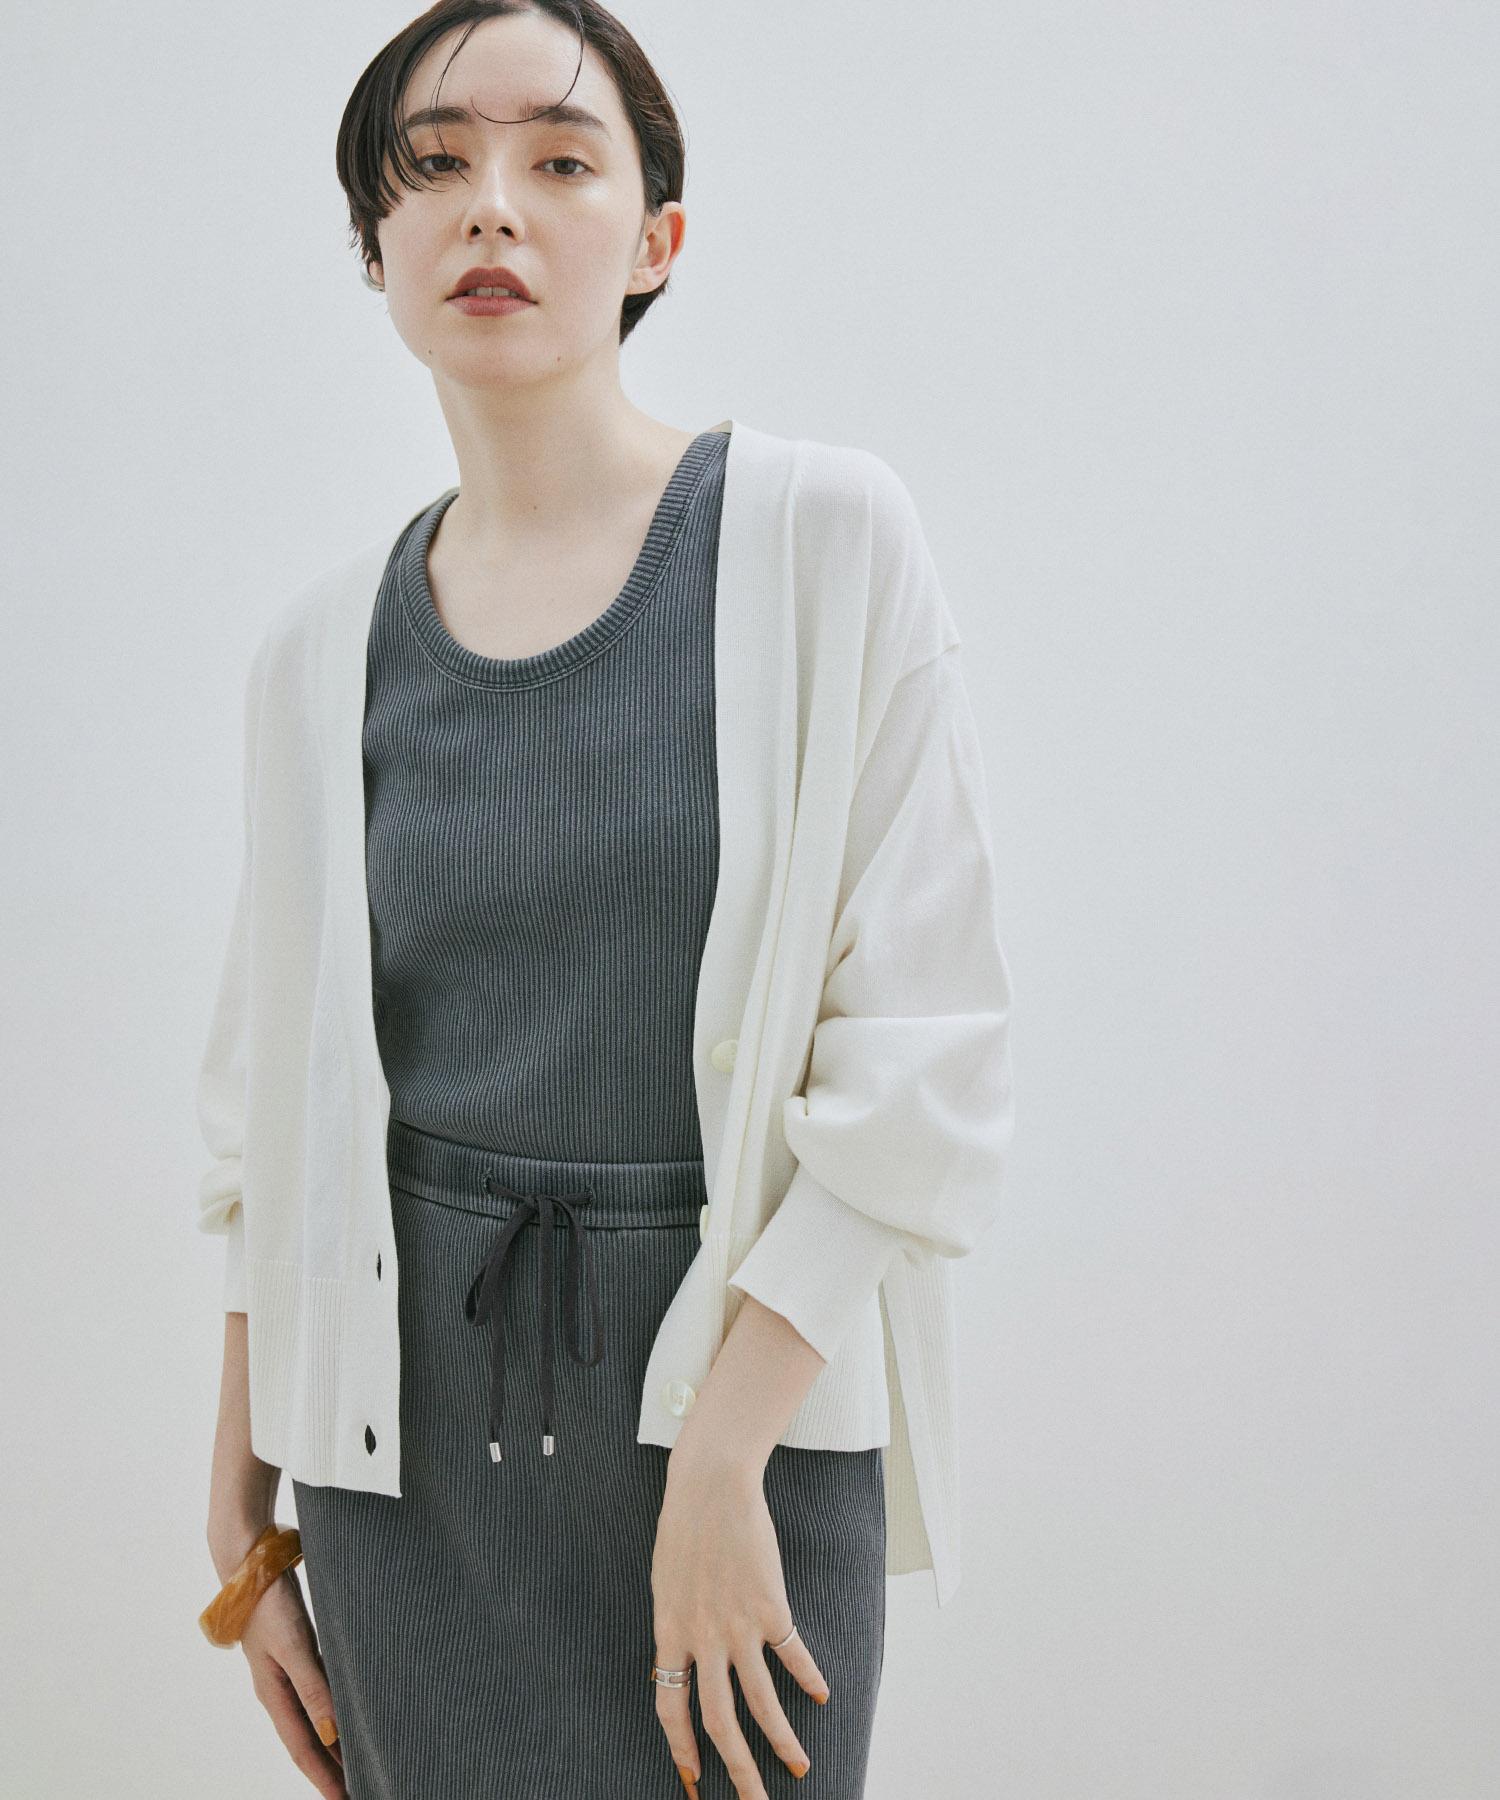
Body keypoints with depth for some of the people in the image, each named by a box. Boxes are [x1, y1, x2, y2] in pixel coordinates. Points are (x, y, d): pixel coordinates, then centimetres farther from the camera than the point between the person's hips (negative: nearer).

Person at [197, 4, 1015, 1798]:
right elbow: (266, 1112, 10)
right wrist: (240, 1518, 9)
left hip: (745, 1392, -3)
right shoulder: (329, 649, 4)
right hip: (414, 1414, 3)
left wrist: (721, 1453, -15)